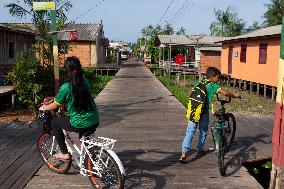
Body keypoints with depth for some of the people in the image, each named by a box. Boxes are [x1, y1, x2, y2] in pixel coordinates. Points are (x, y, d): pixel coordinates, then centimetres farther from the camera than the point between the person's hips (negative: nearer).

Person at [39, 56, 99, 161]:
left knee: (54, 122, 17)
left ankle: (65, 154, 18)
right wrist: (52, 99, 25)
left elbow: (55, 105, -1)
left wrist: (44, 108, 20)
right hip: (95, 122, 6)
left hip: (80, 125, -6)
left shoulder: (66, 87, -14)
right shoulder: (85, 82, 5)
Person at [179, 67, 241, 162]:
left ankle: (184, 153, -9)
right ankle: (200, 150, 30)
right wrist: (236, 96, 5)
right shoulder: (213, 86, -4)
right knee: (203, 131, 18)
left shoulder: (198, 83, 10)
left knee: (190, 131, 2)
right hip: (204, 112, -4)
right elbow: (225, 93, -9)